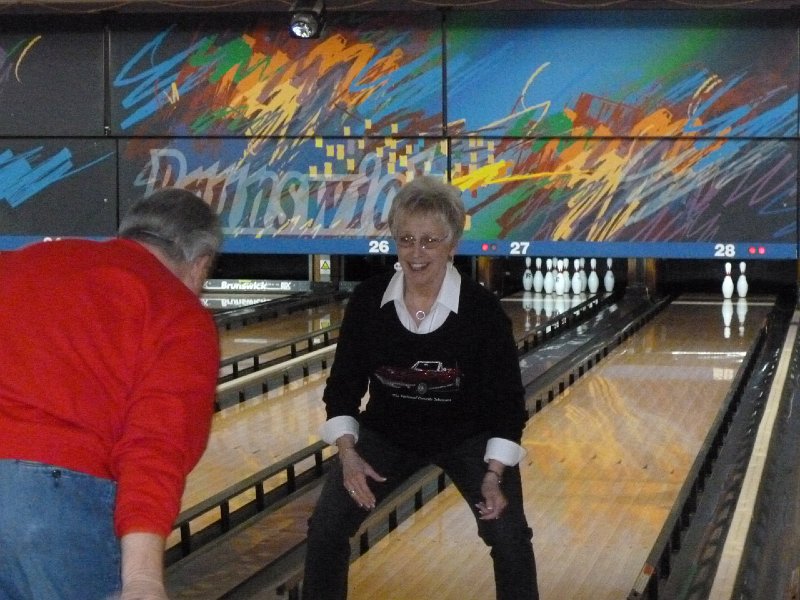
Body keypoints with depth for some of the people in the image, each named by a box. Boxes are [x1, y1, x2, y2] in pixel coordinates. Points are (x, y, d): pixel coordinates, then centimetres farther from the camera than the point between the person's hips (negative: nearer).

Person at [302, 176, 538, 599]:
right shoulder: (367, 301, -16)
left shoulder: (482, 309, -21)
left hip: (467, 437, -2)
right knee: (326, 527, -7)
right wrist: (348, 452, -17)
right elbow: (344, 385, -5)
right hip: (387, 434, 2)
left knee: (509, 534, -13)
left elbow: (506, 397, -14)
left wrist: (494, 473, -21)